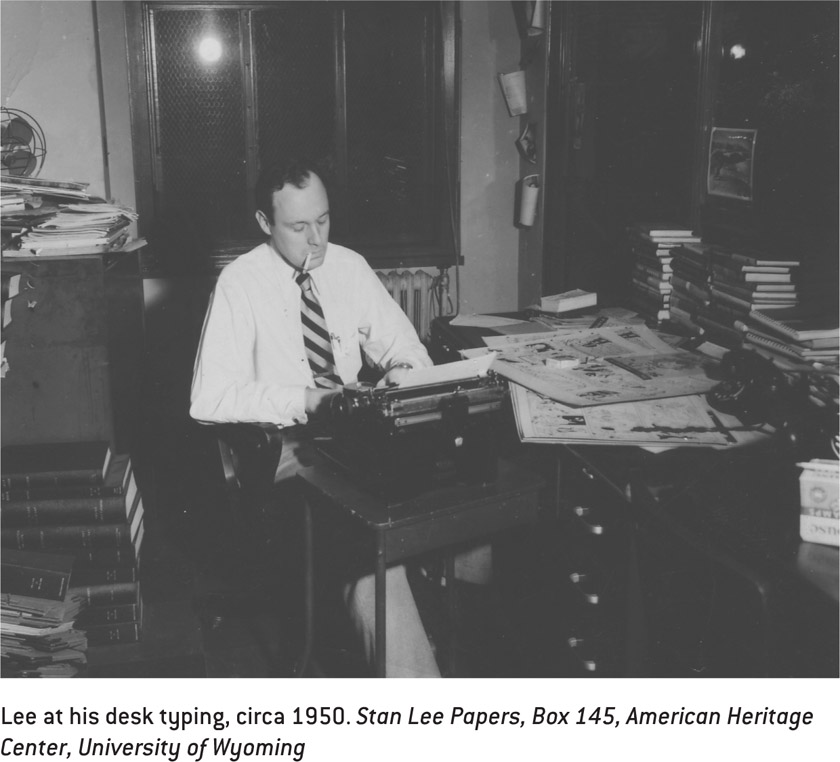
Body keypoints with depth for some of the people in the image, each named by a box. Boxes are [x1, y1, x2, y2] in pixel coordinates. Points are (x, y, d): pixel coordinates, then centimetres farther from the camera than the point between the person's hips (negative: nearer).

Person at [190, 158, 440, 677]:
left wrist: (401, 380, -10)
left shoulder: (350, 268, 9)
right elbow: (208, 399, -12)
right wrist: (302, 400, -22)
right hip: (282, 447, -4)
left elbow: (407, 351, 14)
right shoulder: (240, 284, -5)